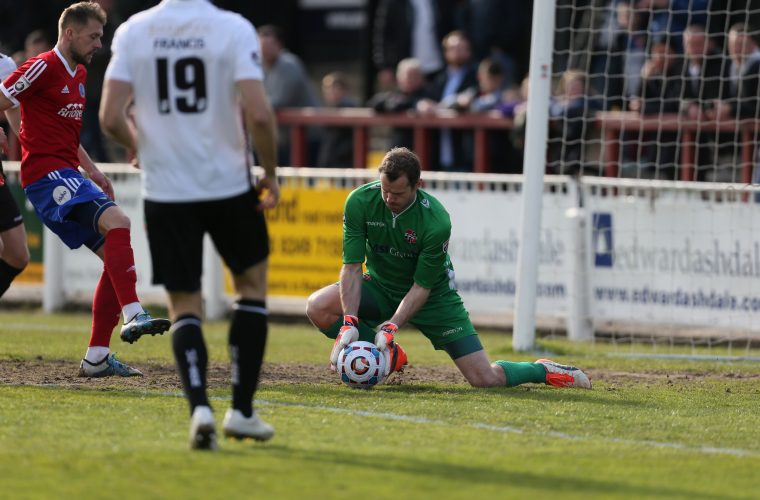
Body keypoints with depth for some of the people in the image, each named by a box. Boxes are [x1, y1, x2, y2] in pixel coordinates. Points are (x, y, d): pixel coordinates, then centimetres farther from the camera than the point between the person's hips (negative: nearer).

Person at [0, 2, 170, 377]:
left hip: (69, 175, 10)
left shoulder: (79, 75, 21)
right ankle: (133, 315, -39)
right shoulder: (43, 68, -8)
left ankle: (96, 358, 5)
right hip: (47, 174, -10)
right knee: (116, 220, -29)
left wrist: (91, 169, 25)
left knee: (117, 256, 4)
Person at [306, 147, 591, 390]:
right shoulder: (359, 202, -22)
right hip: (381, 286, 3)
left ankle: (542, 371, 20)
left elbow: (421, 287, -23)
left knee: (485, 379, -12)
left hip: (434, 295, -3)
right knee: (318, 307, -25)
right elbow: (352, 266, -21)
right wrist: (349, 322, -34)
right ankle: (389, 358, -2)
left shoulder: (436, 222, -29)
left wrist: (391, 327, -36)